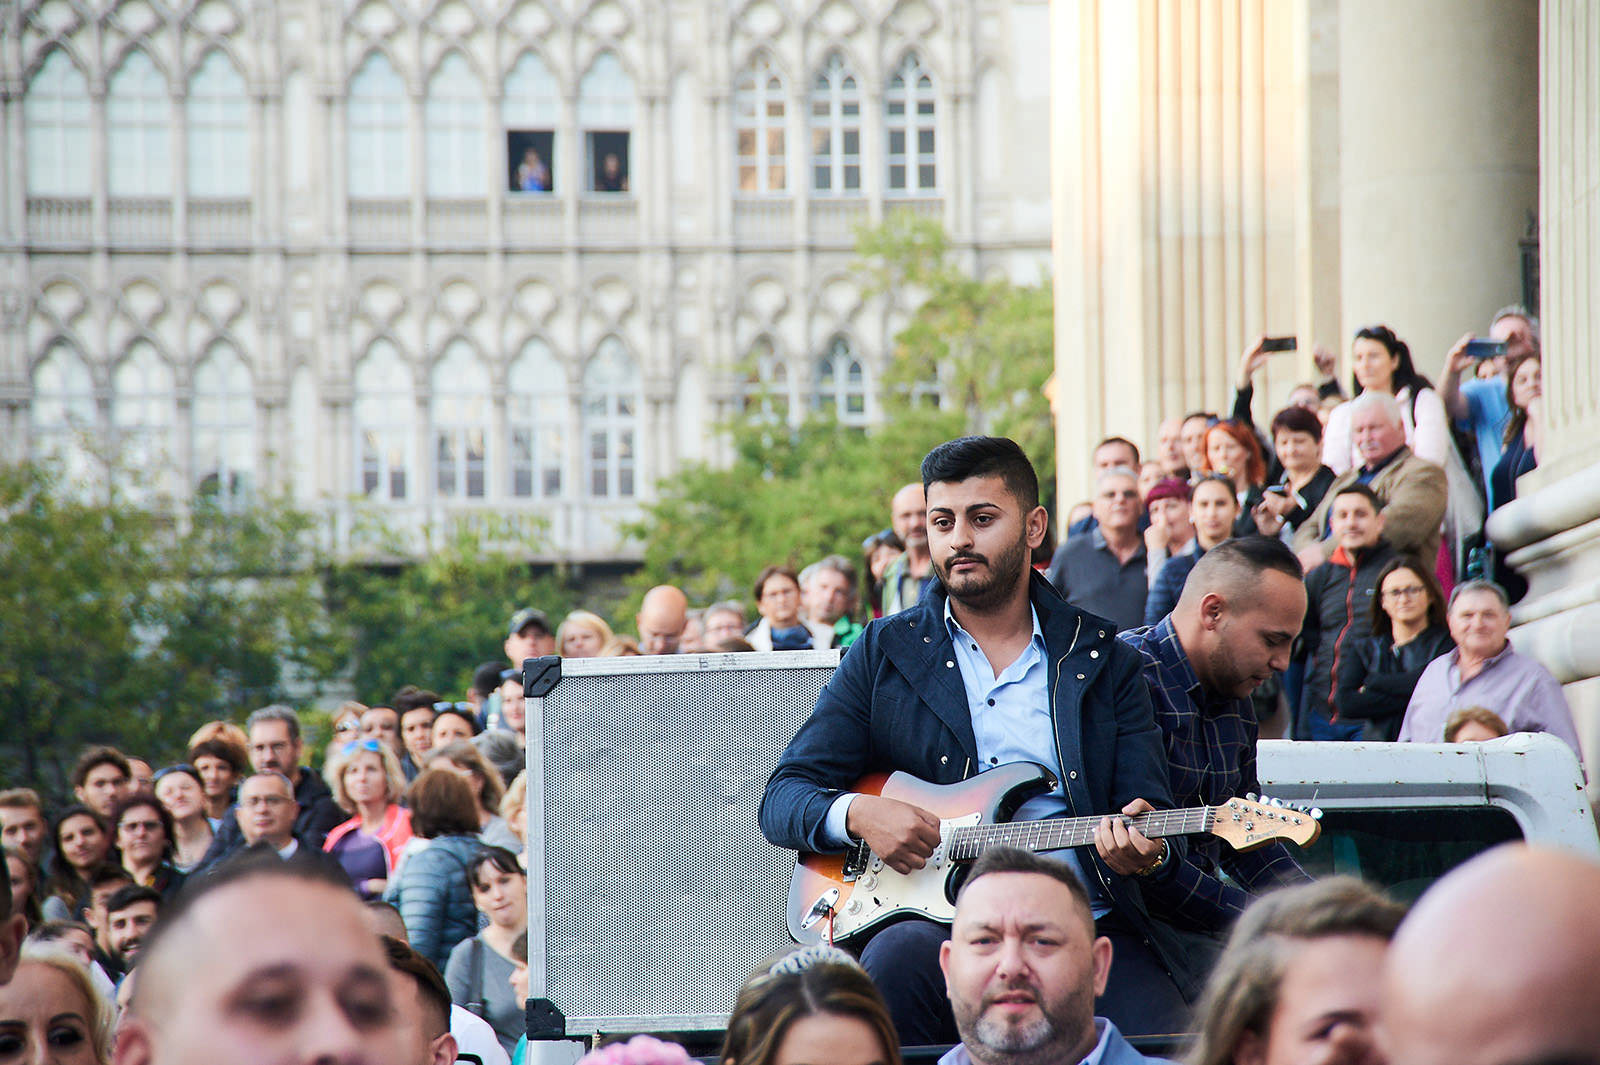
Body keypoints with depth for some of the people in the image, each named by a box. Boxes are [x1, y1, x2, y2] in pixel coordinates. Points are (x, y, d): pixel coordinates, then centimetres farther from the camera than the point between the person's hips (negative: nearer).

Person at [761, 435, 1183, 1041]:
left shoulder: (1105, 658, 13)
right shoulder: (885, 654, 12)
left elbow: (1149, 804, 9)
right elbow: (782, 801, 10)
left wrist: (1140, 844, -16)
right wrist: (857, 814, -12)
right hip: (938, 926, 0)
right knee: (900, 954, -36)